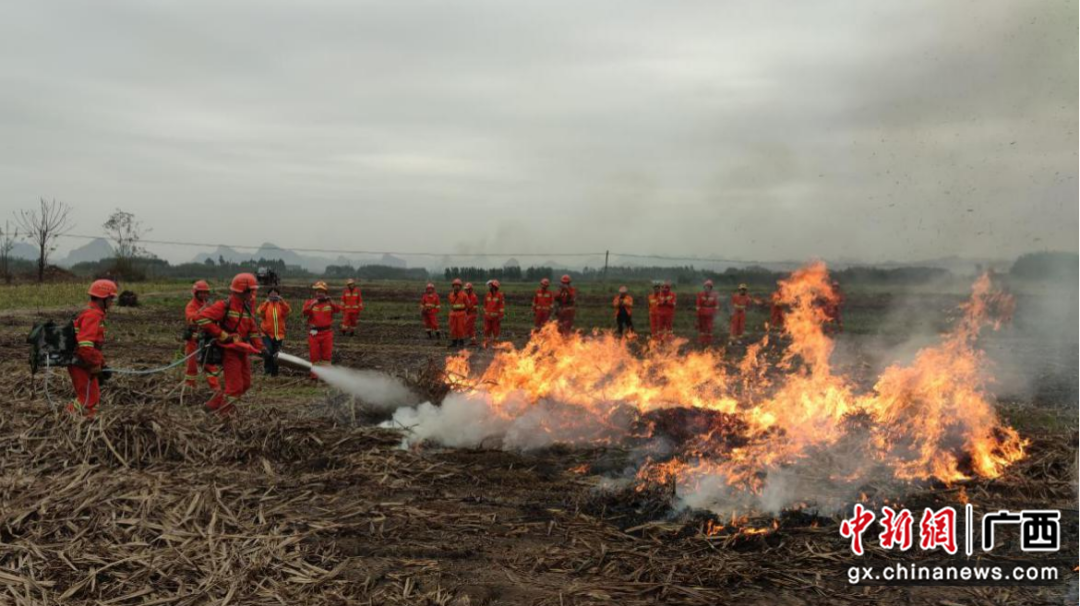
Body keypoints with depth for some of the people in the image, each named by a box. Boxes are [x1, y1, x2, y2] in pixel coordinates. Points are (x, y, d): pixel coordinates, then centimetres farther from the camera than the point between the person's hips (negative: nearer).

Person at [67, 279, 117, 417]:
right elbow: (85, 345, -30)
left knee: (92, 397, 18)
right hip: (82, 365, -10)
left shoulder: (92, 313, 14)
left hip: (82, 364, 10)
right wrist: (95, 365, -20)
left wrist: (101, 363, 19)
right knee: (88, 400, -4)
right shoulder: (93, 315, -19)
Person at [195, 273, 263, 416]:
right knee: (235, 387, -6)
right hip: (229, 351, -8)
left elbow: (253, 330, 15)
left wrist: (260, 349, 6)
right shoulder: (225, 306, -16)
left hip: (243, 351, 8)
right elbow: (202, 318, -22)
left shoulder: (248, 308, 9)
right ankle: (223, 416, 10)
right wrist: (222, 335, -21)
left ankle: (215, 404, 27)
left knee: (245, 384, 13)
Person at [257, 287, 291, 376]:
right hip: (267, 334, -2)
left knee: (276, 355, 8)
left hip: (279, 334, 2)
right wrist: (266, 302, -25)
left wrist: (282, 302, -28)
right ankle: (267, 366, 0)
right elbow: (259, 313, -16)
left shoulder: (281, 305, 5)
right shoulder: (265, 304, 3)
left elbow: (288, 311, -15)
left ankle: (274, 373, 22)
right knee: (269, 351, -24)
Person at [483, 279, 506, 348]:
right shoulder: (487, 295, 6)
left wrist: (500, 316, -14)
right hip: (488, 316, 4)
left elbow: (502, 306, -10)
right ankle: (486, 344, 9)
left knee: (496, 331, 2)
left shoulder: (500, 295, -8)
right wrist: (485, 315, 14)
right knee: (487, 330, 3)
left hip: (496, 317, -4)